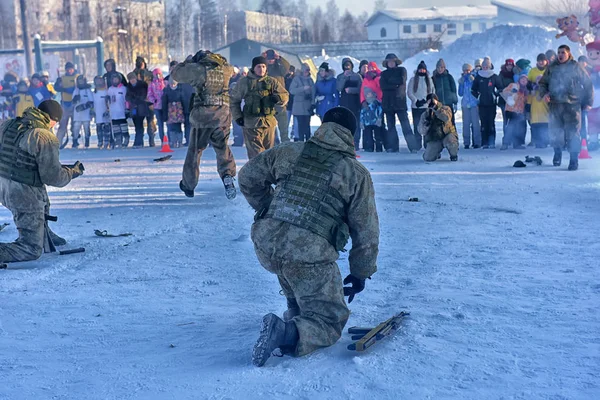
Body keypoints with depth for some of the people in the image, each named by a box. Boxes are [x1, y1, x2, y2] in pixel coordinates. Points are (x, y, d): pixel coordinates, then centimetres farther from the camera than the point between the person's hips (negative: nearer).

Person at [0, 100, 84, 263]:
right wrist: (73, 172, 3)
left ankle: (45, 239, 46)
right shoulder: (47, 139, -18)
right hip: (26, 195, -8)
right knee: (31, 251, 2)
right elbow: (53, 177, -15)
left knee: (43, 200, 39)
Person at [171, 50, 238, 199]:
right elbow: (232, 70, 30)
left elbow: (175, 73, 4)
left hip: (202, 114, -2)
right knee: (222, 147, 11)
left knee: (195, 149, 10)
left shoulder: (198, 69, -5)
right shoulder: (225, 69, 6)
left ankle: (188, 184, 20)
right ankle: (228, 174, -15)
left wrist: (187, 62, 19)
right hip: (222, 114, 2)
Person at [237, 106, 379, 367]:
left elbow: (248, 177, 24)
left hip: (265, 245, 5)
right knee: (329, 321, 7)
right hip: (310, 255, -4)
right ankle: (291, 334, -22)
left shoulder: (289, 152, 15)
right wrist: (361, 274, 22)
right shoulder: (357, 173, 8)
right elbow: (366, 231, 10)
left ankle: (297, 310, 38)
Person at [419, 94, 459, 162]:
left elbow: (446, 118, -23)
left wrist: (436, 108, -29)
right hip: (433, 141, 2)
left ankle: (453, 155, -4)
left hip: (447, 135, -2)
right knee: (428, 158, -17)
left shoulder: (446, 109, 1)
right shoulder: (425, 115, 7)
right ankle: (437, 153, 22)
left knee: (450, 140, -38)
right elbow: (421, 130, -1)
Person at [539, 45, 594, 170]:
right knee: (555, 131, 5)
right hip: (555, 104, 3)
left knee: (572, 132, -8)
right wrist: (544, 93, 0)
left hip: (572, 105, -3)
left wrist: (588, 102, 8)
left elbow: (588, 84, 10)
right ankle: (557, 153, 27)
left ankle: (574, 159, -4)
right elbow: (543, 82, 20)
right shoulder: (552, 68, 10)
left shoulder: (576, 67, 4)